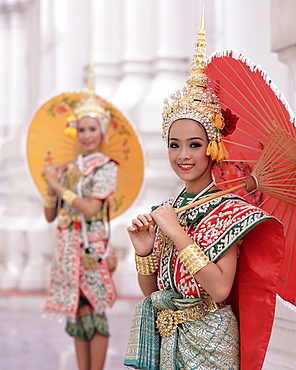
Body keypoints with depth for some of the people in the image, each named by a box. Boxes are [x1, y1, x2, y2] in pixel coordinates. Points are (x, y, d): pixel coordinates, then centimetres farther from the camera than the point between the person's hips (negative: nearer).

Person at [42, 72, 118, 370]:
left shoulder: (105, 167, -2)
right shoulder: (68, 168, 13)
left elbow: (91, 209, -15)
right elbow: (50, 216, 12)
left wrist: (58, 185, -11)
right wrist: (51, 185, -4)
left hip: (92, 247, -5)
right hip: (68, 247, 5)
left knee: (94, 312, -4)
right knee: (76, 312, 7)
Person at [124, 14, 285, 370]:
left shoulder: (229, 210, -12)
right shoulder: (166, 210, 6)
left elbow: (220, 290, -23)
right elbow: (151, 292, 9)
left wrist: (178, 235, -23)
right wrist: (144, 252, -9)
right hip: (165, 341, 6)